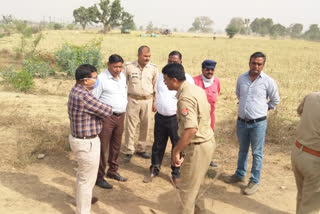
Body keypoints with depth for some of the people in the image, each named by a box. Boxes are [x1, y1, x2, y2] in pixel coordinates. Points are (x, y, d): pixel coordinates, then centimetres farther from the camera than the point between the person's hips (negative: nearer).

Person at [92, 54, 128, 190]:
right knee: (102, 147, 0)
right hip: (106, 117, -7)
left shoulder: (122, 76, 10)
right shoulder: (101, 78, -12)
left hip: (120, 116, 7)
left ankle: (112, 171, 34)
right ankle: (99, 177, 13)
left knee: (116, 146, 17)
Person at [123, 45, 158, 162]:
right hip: (133, 100, -2)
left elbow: (155, 86, 8)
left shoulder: (153, 68, 0)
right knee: (130, 126, 1)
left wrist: (154, 102, 9)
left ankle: (141, 149, 25)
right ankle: (129, 151, 12)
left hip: (147, 100, 2)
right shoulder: (129, 67, -5)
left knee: (145, 126, 9)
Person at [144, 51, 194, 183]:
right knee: (158, 145, 15)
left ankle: (176, 173, 26)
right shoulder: (161, 76, 9)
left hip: (177, 118, -4)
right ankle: (154, 170, 32)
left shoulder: (187, 79, -7)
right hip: (160, 116, 4)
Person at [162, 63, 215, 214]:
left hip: (197, 146, -10)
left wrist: (176, 150, -23)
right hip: (207, 141, 10)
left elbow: (191, 130, -34)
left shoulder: (185, 98, -25)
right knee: (195, 184, 25)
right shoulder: (197, 89, 5)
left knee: (186, 188, 4)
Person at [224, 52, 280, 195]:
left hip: (258, 123, -4)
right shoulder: (241, 78, 1)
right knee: (242, 150, 20)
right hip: (241, 121, 4)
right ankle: (240, 174, 37)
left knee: (257, 153, 6)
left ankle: (254, 181, 19)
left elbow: (275, 100, 4)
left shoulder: (268, 81, -10)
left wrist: (263, 108, 8)